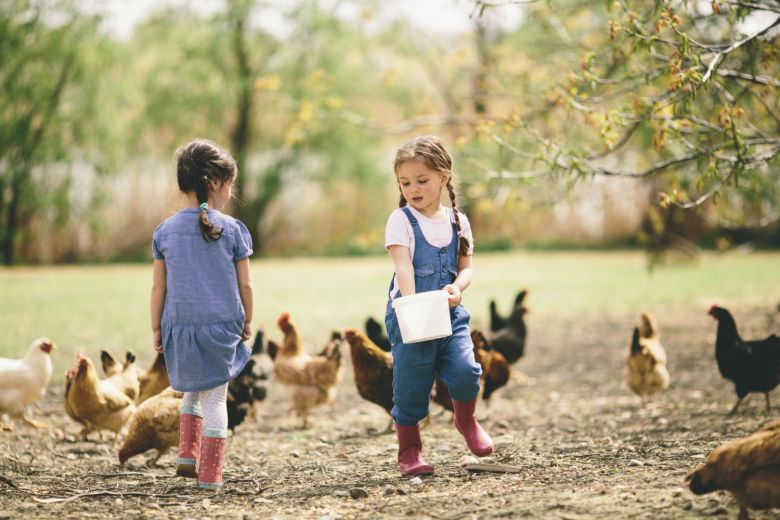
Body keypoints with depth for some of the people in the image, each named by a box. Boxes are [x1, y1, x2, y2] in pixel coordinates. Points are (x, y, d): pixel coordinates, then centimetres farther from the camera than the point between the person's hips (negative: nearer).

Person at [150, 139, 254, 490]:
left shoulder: (165, 231, 1)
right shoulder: (232, 230, -5)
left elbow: (158, 287, 4)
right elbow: (245, 284, 0)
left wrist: (156, 329, 12)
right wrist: (247, 320, 14)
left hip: (180, 328, 3)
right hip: (221, 327, -2)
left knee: (193, 390, 23)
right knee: (215, 397, 3)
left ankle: (187, 454, 11)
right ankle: (210, 473, 2)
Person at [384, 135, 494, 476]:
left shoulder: (457, 221, 8)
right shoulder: (401, 220, -4)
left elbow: (466, 267, 8)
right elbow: (403, 265, -16)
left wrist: (457, 287, -16)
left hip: (449, 312, 3)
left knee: (465, 369, -13)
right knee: (410, 385, -2)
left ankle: (466, 420, 18)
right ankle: (409, 450, 15)